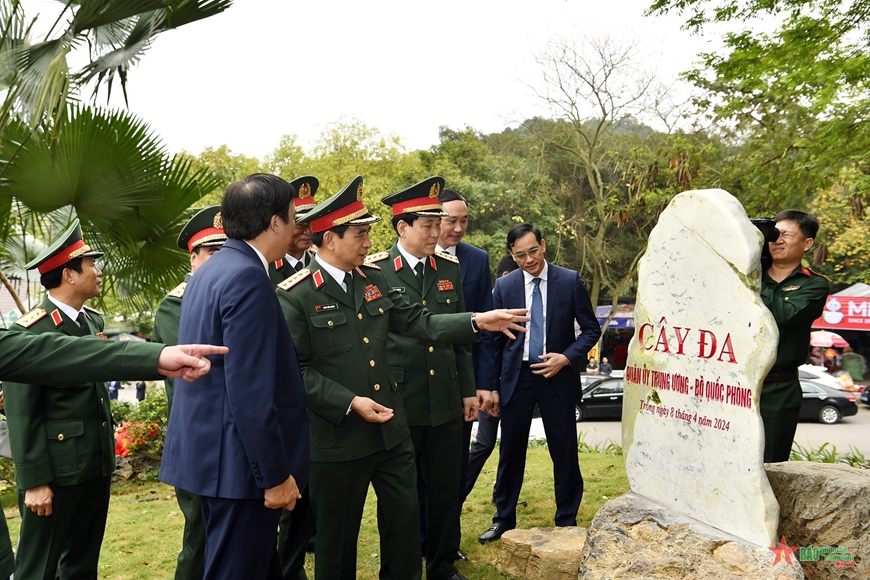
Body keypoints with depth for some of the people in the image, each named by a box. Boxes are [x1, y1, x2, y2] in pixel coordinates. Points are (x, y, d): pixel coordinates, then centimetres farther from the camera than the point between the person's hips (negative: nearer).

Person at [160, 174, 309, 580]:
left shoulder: (210, 271, 10)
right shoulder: (248, 277, -20)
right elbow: (250, 391, -24)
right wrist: (276, 475, -17)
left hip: (211, 452, 10)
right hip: (240, 460, -10)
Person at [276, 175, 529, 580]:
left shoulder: (374, 279, 6)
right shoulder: (294, 297, -13)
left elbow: (418, 322, 3)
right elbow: (296, 370, -15)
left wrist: (476, 321, -9)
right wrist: (349, 403, -21)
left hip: (392, 429, 6)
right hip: (338, 438, -5)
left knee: (406, 520, 18)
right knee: (338, 535, 13)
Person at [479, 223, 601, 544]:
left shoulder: (570, 281, -3)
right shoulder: (504, 286, 1)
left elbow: (591, 329, 2)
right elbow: (494, 339, 5)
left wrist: (567, 357, -14)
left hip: (557, 377, -1)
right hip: (516, 377, 1)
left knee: (565, 452, 6)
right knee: (511, 451, 10)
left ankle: (567, 521, 25)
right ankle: (503, 520, 26)